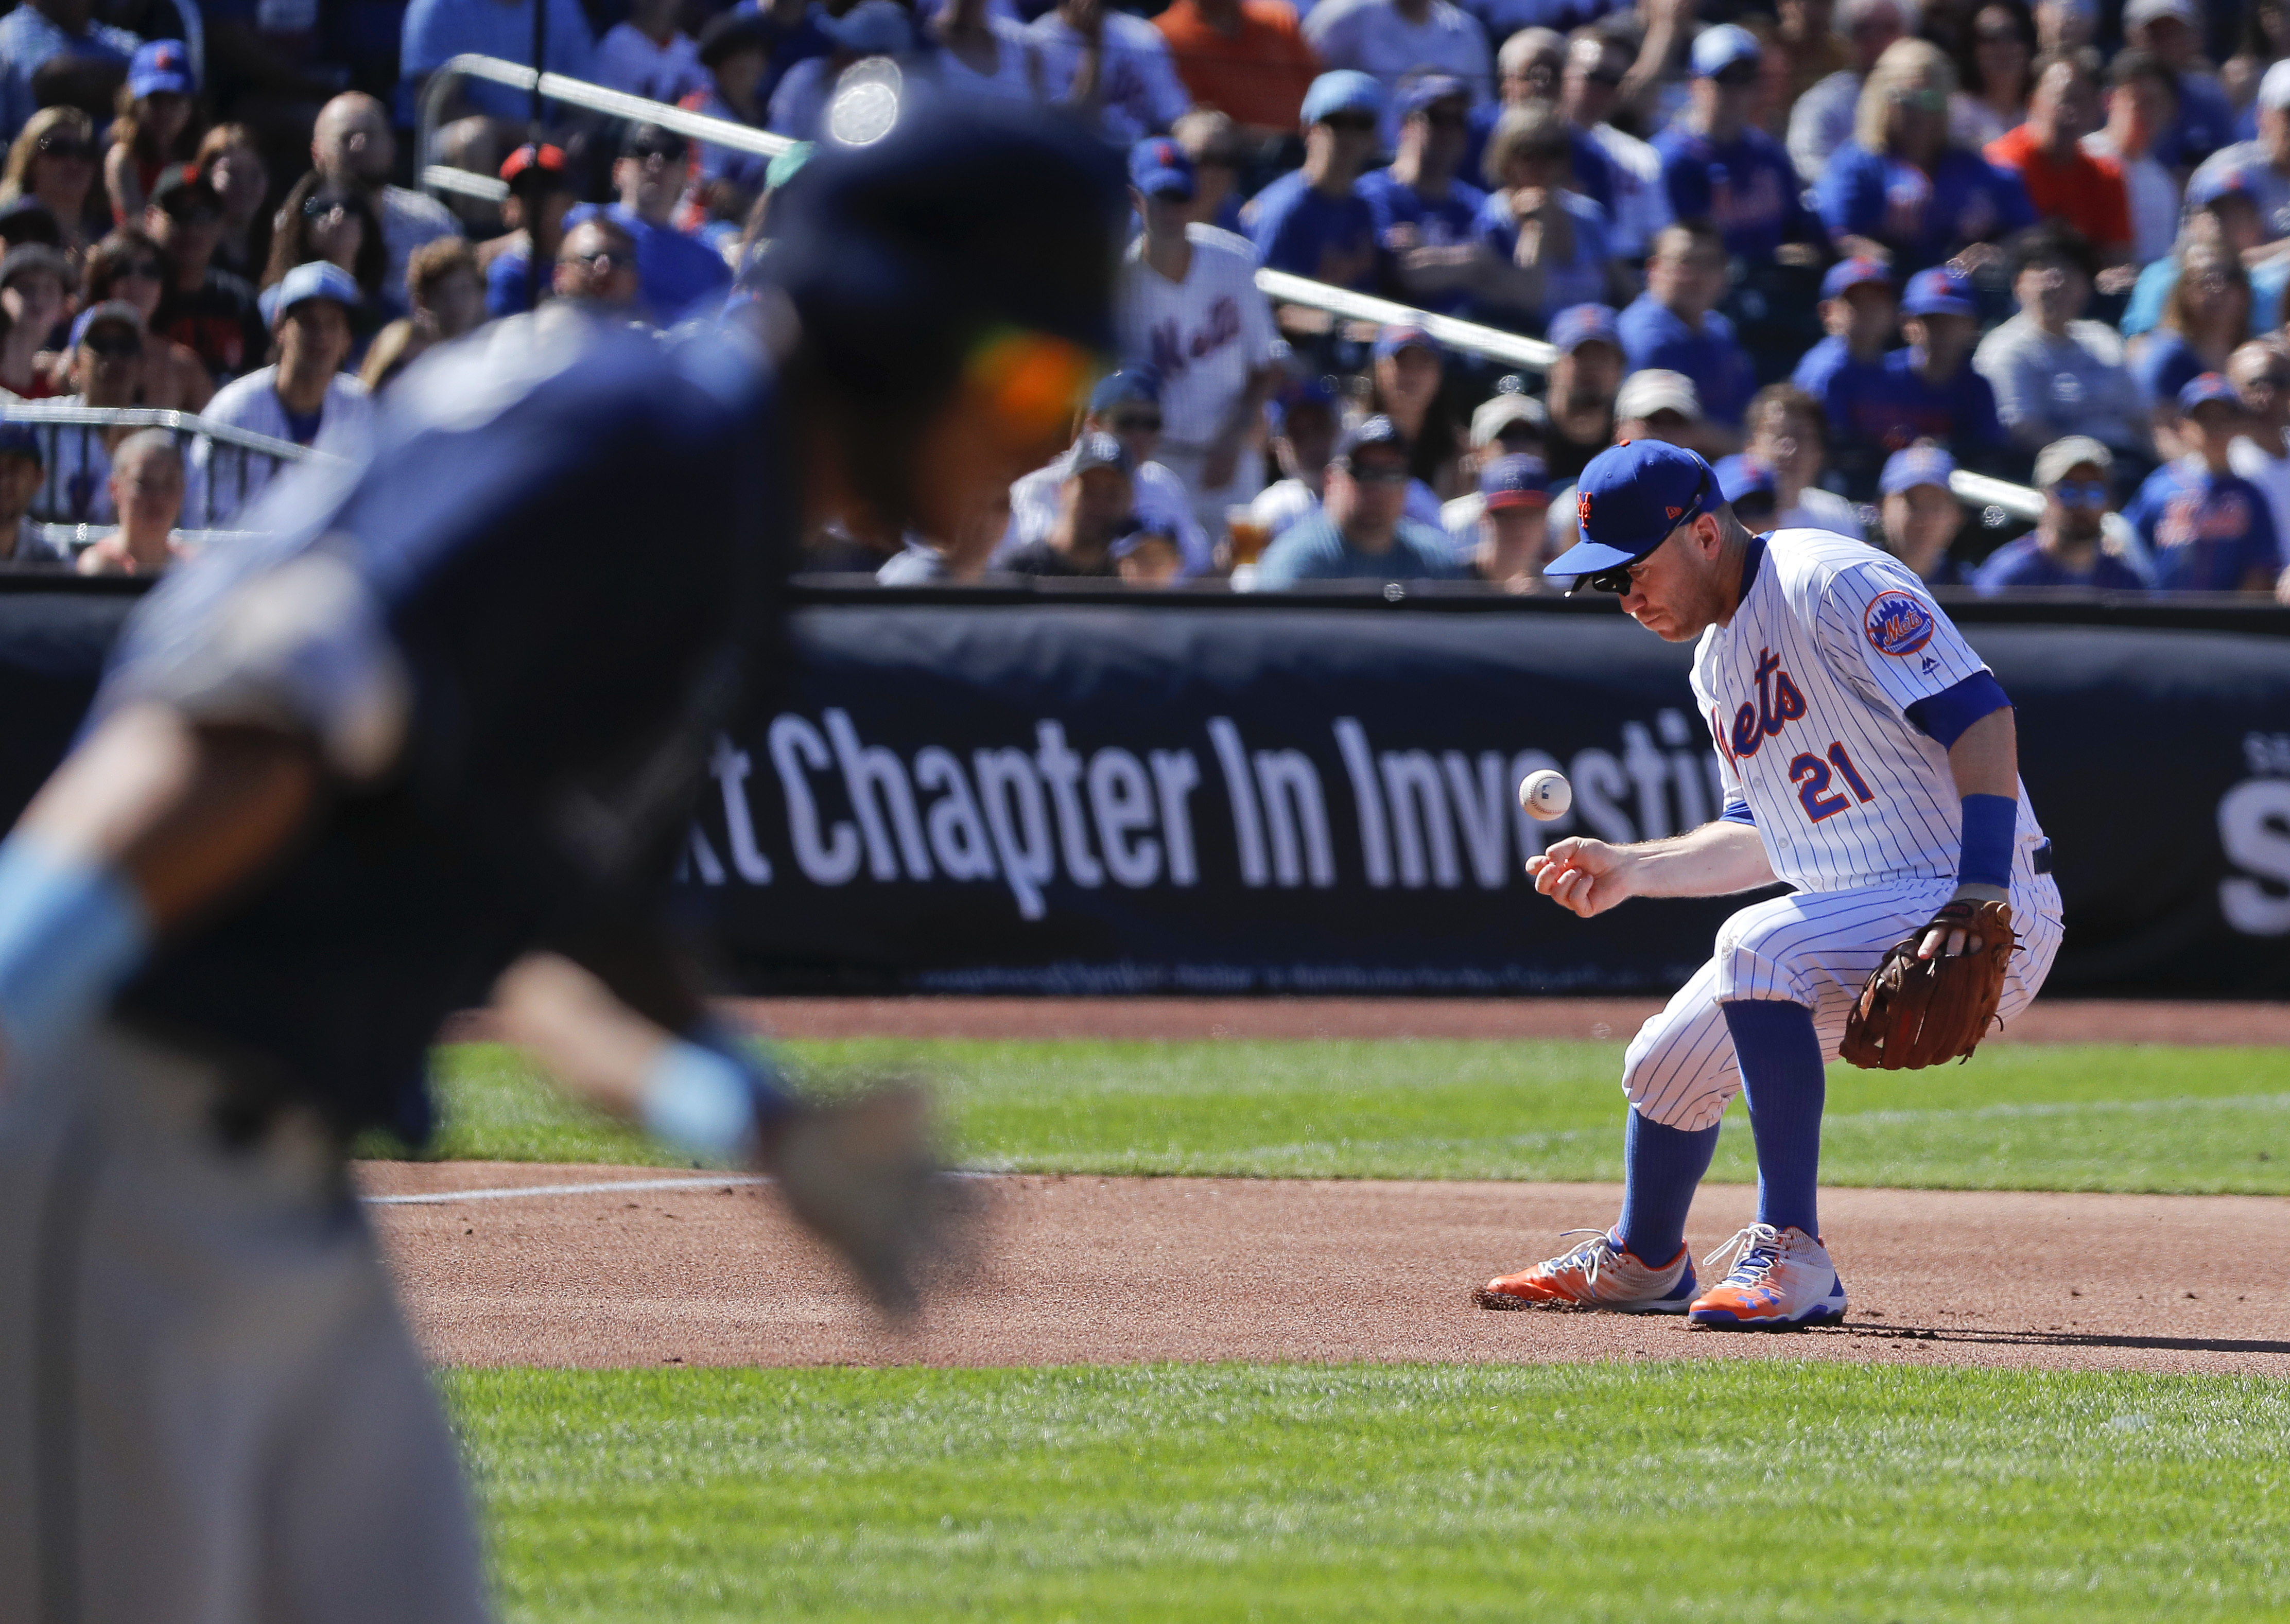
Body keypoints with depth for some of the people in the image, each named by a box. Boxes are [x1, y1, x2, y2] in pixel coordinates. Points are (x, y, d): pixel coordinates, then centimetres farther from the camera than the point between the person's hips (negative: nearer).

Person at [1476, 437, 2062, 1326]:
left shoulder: (1833, 584, -15)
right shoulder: (1717, 663, 15)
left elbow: (1980, 717, -24)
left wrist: (1979, 895, -33)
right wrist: (1629, 869, 13)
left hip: (1993, 914, -10)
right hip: (1857, 908, 10)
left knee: (1758, 947, -32)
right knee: (1667, 1063, 13)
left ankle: (1793, 1255, -30)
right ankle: (1641, 1262, 42)